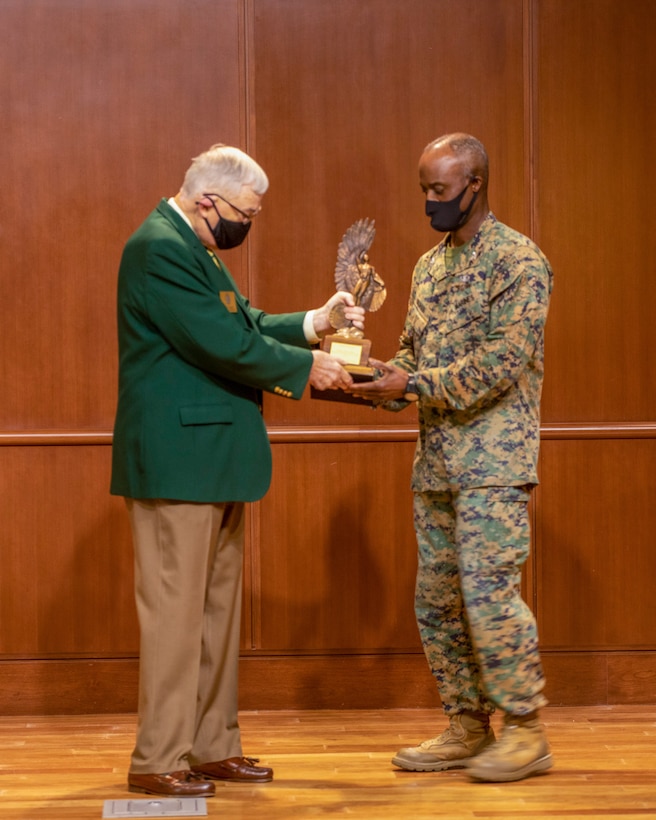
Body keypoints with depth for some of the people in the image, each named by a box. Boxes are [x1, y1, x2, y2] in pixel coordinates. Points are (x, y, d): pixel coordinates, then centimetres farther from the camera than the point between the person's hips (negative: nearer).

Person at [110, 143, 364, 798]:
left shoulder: (190, 249, 18)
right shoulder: (159, 249, -16)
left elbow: (245, 324, 18)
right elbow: (225, 345, -20)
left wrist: (313, 323, 5)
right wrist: (306, 367, -9)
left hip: (211, 461, 11)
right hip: (176, 461, -11)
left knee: (217, 606, 14)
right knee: (174, 608, -6)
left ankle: (211, 746, 22)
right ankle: (157, 761, 2)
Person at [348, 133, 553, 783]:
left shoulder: (518, 260, -9)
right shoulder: (429, 266, 16)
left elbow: (503, 361, -17)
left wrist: (415, 386, -19)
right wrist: (383, 380, -2)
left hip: (494, 458, -8)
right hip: (436, 461, 8)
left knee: (488, 590, -10)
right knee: (437, 599, 9)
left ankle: (526, 733, 2)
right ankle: (467, 728, 19)